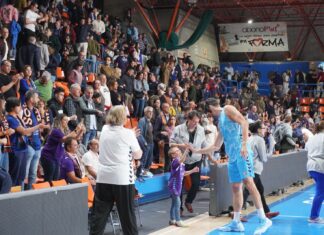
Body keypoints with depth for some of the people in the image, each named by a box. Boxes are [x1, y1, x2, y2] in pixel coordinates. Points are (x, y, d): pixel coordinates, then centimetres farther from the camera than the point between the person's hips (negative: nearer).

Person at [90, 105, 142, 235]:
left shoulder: (104, 130, 6)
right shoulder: (128, 133, -8)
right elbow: (138, 155, 2)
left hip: (103, 178, 4)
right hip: (122, 179, -4)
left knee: (99, 213, 6)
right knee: (127, 213, 5)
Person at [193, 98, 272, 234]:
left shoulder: (228, 109, 2)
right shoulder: (220, 122, 26)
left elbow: (244, 123, -14)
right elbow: (216, 147, 32)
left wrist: (244, 144, -24)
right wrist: (196, 151, 34)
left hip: (241, 152, -9)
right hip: (232, 155, 9)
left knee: (248, 182, -17)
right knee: (236, 187, 8)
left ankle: (263, 219, -20)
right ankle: (236, 223, 11)